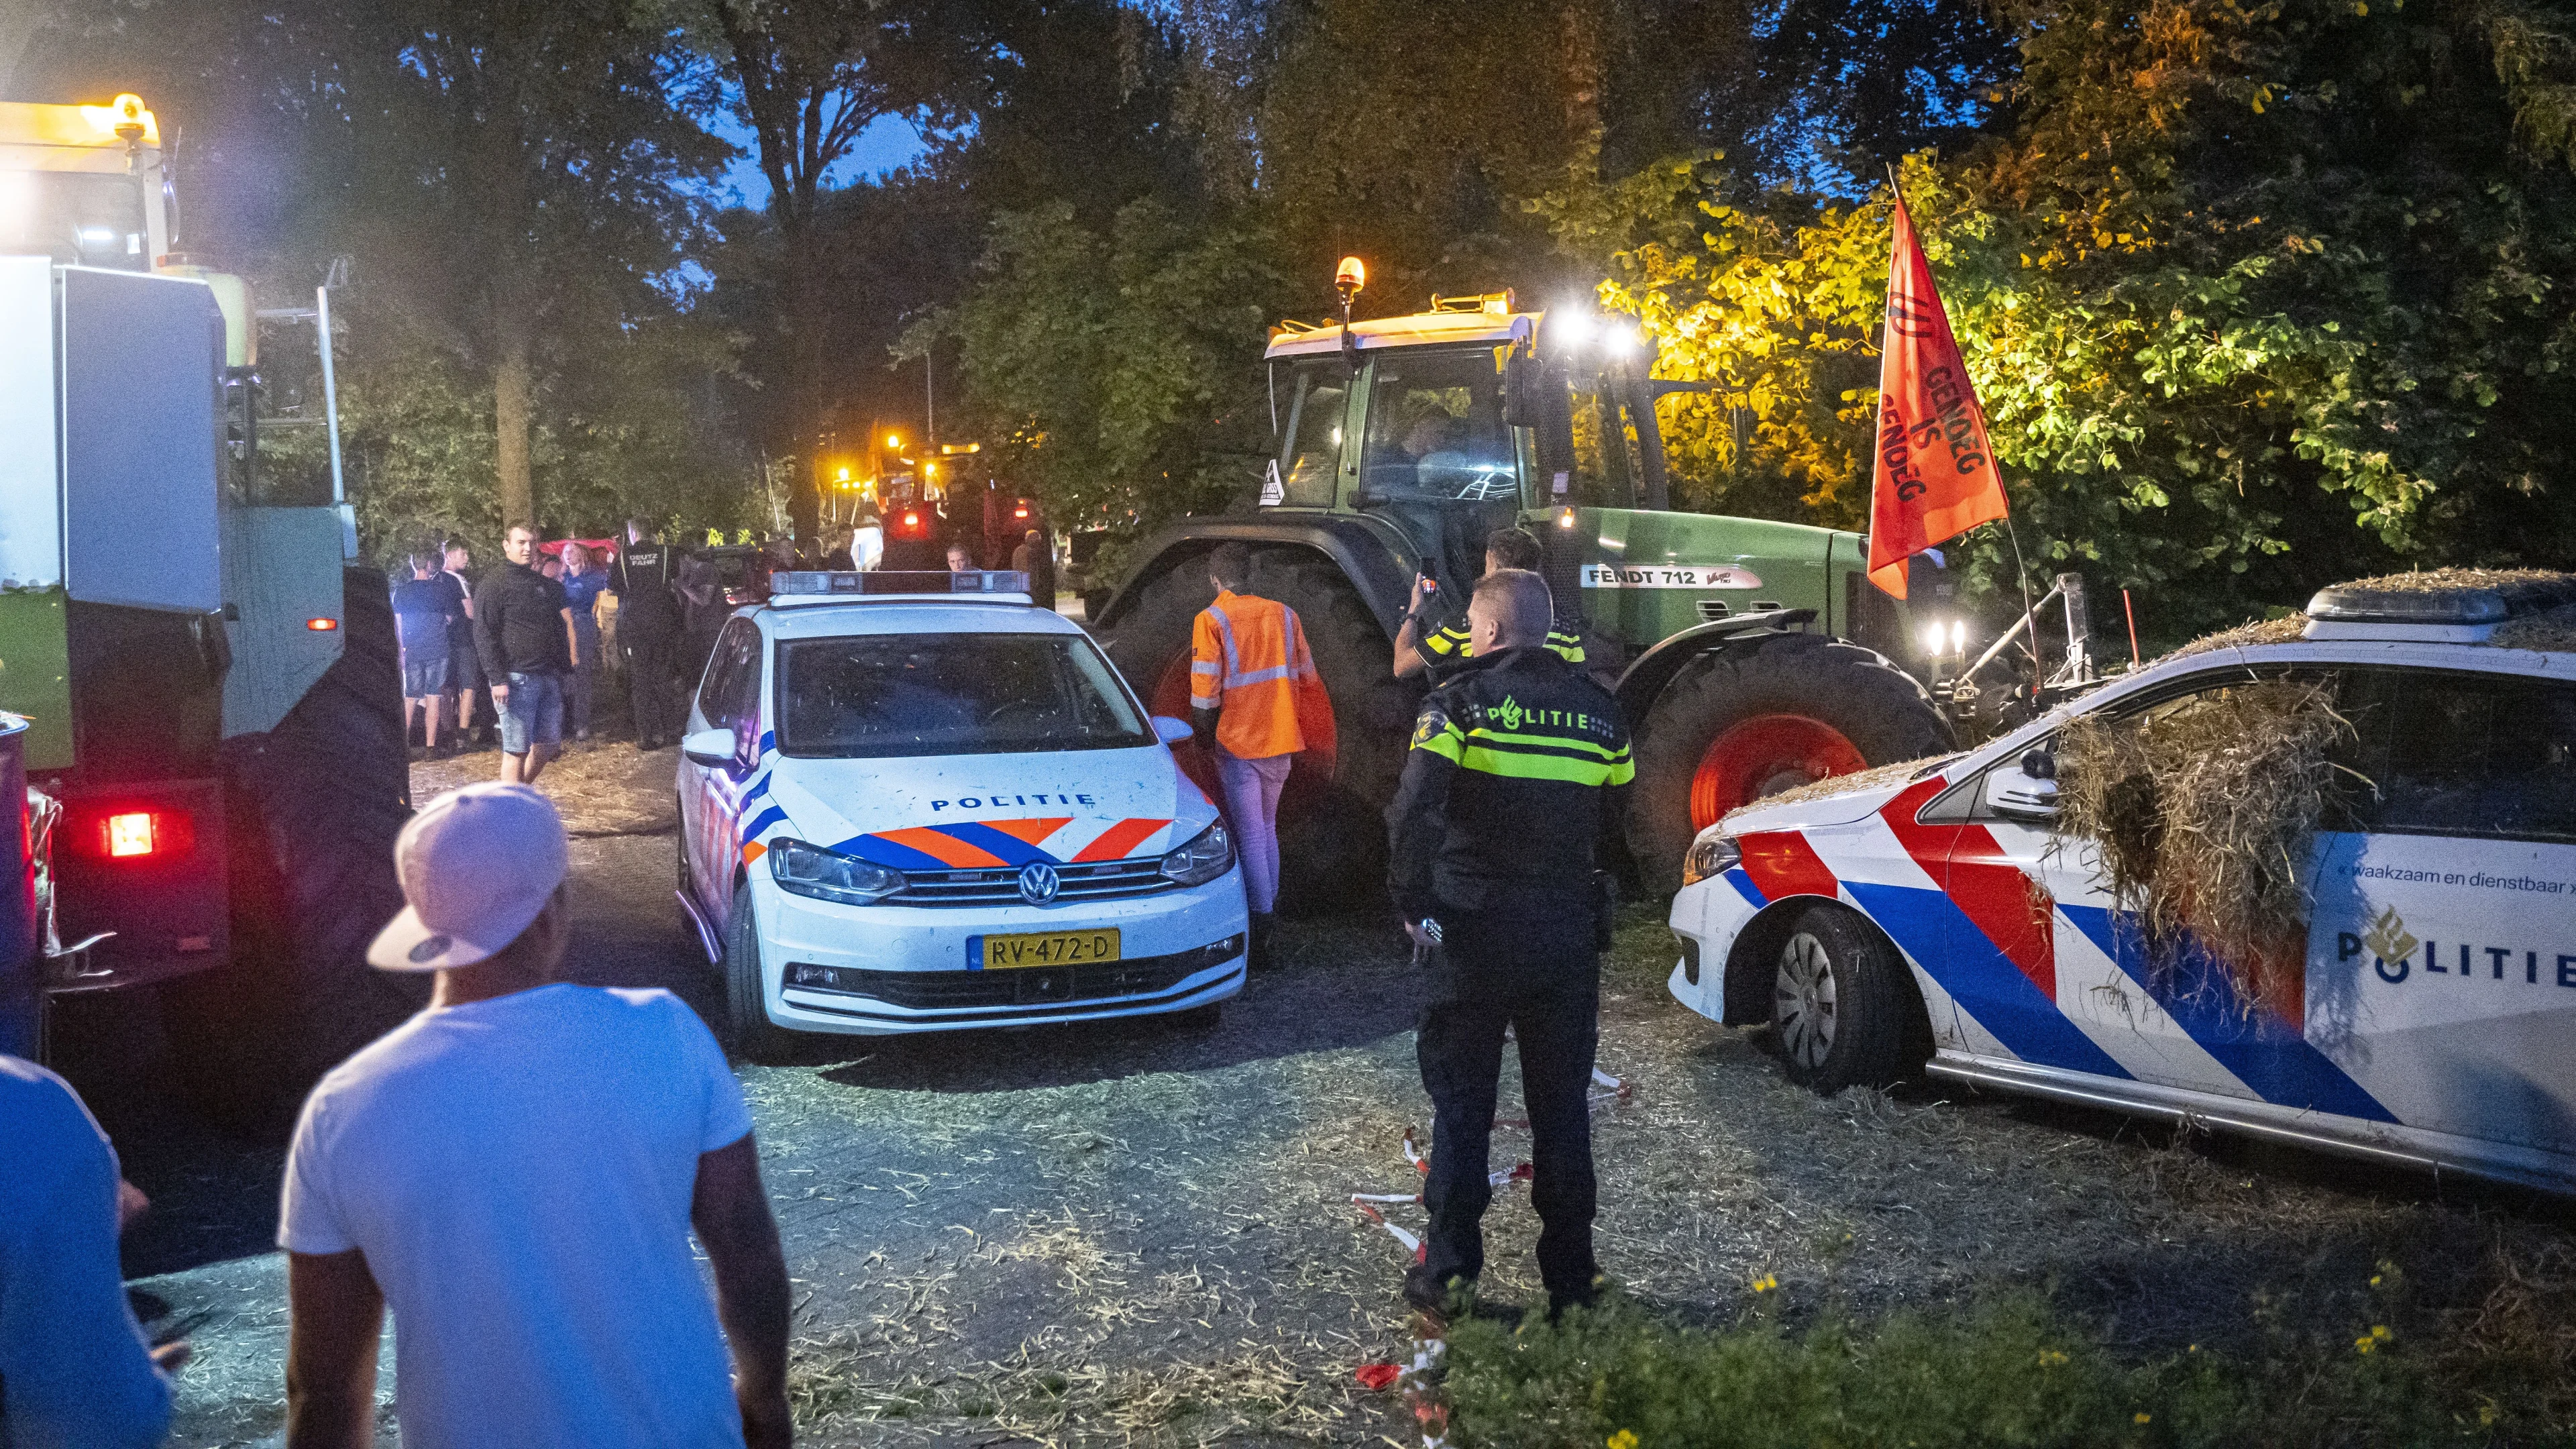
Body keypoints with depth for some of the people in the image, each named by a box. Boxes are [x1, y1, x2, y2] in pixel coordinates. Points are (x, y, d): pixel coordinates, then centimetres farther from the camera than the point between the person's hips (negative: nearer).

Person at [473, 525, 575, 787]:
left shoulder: (545, 585, 18)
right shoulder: (494, 584, -3)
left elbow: (560, 629, 24)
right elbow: (484, 635, -10)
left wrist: (564, 668, 14)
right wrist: (498, 679, -18)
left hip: (549, 677, 7)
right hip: (517, 679, -7)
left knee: (548, 746, 10)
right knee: (516, 751, -4)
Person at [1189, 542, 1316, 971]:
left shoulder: (1210, 621, -10)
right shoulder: (1283, 614, 3)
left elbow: (1205, 691, -14)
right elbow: (1306, 674, 10)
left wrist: (1203, 736, 1)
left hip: (1238, 743, -5)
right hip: (1280, 741, 5)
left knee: (1250, 837, -2)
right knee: (1267, 830, 21)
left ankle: (1262, 932, -6)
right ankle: (1271, 904, 29)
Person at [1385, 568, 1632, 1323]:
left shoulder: (1459, 703, -9)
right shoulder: (1598, 711, 5)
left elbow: (1414, 813, -19)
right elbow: (1612, 816, 12)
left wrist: (1413, 901, -8)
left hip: (1475, 929, -3)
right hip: (1569, 934, 4)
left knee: (1461, 1101, 7)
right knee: (1562, 1106, 13)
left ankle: (1449, 1271, 12)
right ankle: (1569, 1277, 19)